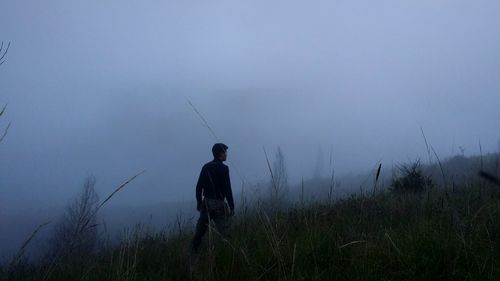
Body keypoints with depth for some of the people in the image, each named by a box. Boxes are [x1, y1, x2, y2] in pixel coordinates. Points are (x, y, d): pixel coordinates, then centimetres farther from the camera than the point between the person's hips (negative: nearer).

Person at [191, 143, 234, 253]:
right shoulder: (223, 168, -11)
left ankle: (193, 251, 15)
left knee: (200, 229, 12)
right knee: (223, 232, 1)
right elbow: (227, 190, -14)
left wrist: (199, 202, 18)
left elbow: (199, 186, 9)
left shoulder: (206, 167, 7)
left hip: (206, 203, 6)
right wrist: (231, 207, -9)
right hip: (218, 204, -6)